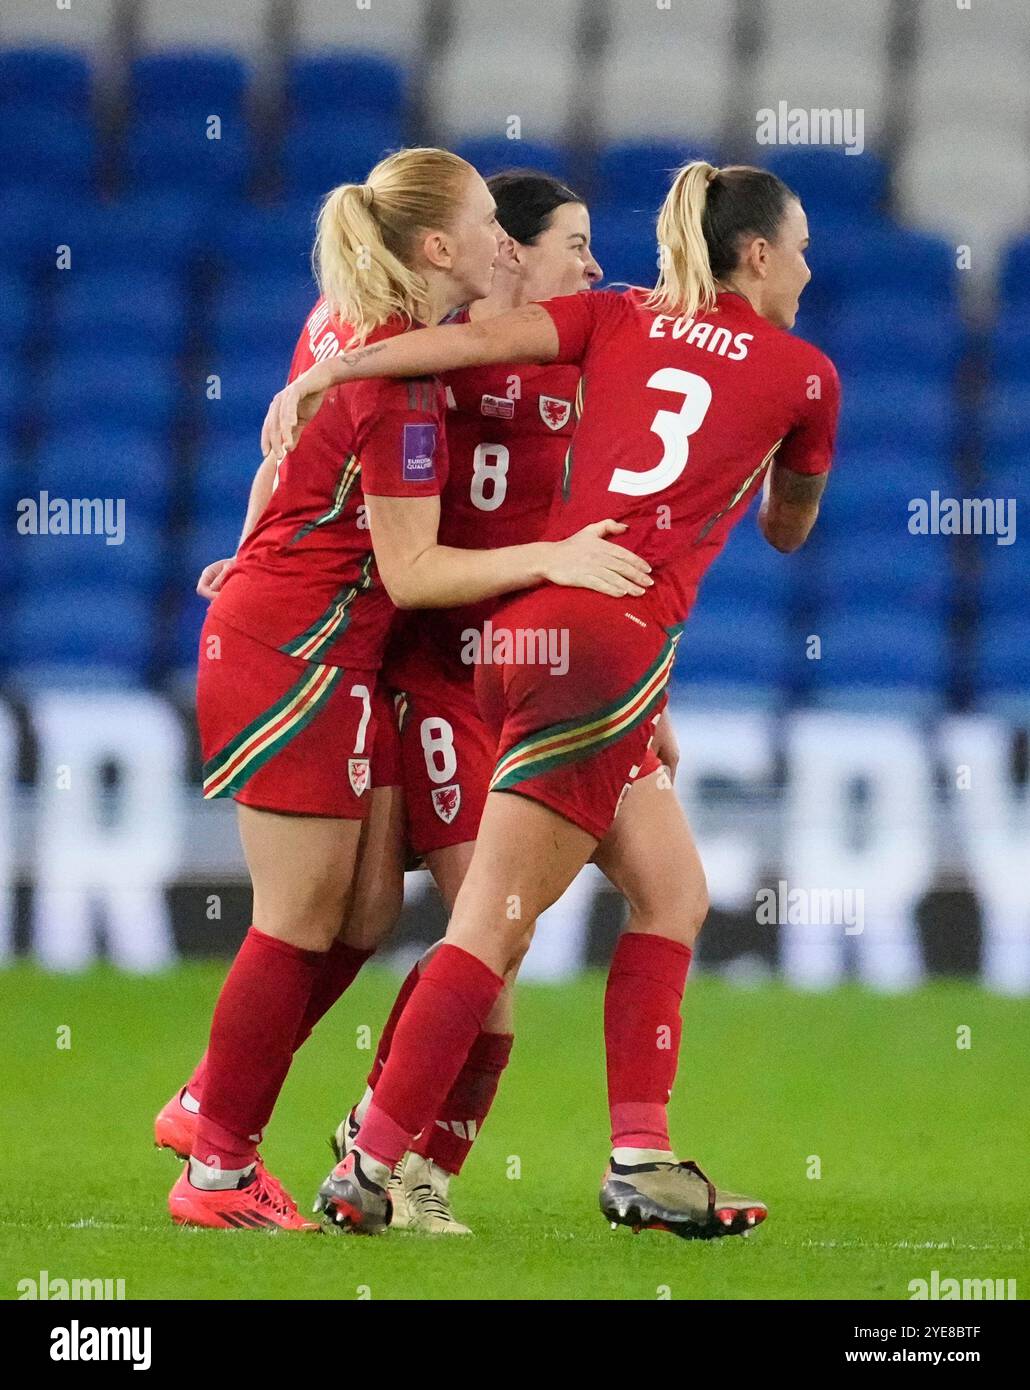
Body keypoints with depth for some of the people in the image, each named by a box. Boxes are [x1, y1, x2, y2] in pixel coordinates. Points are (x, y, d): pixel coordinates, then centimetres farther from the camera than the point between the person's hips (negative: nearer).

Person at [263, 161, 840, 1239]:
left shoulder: (619, 319, 16)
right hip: (615, 637, -6)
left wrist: (321, 376, -4)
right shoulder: (802, 373, 7)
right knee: (493, 925, -6)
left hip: (526, 620, 6)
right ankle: (368, 1166, -8)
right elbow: (788, 528, 23)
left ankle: (641, 1159, 9)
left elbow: (482, 336, -1)